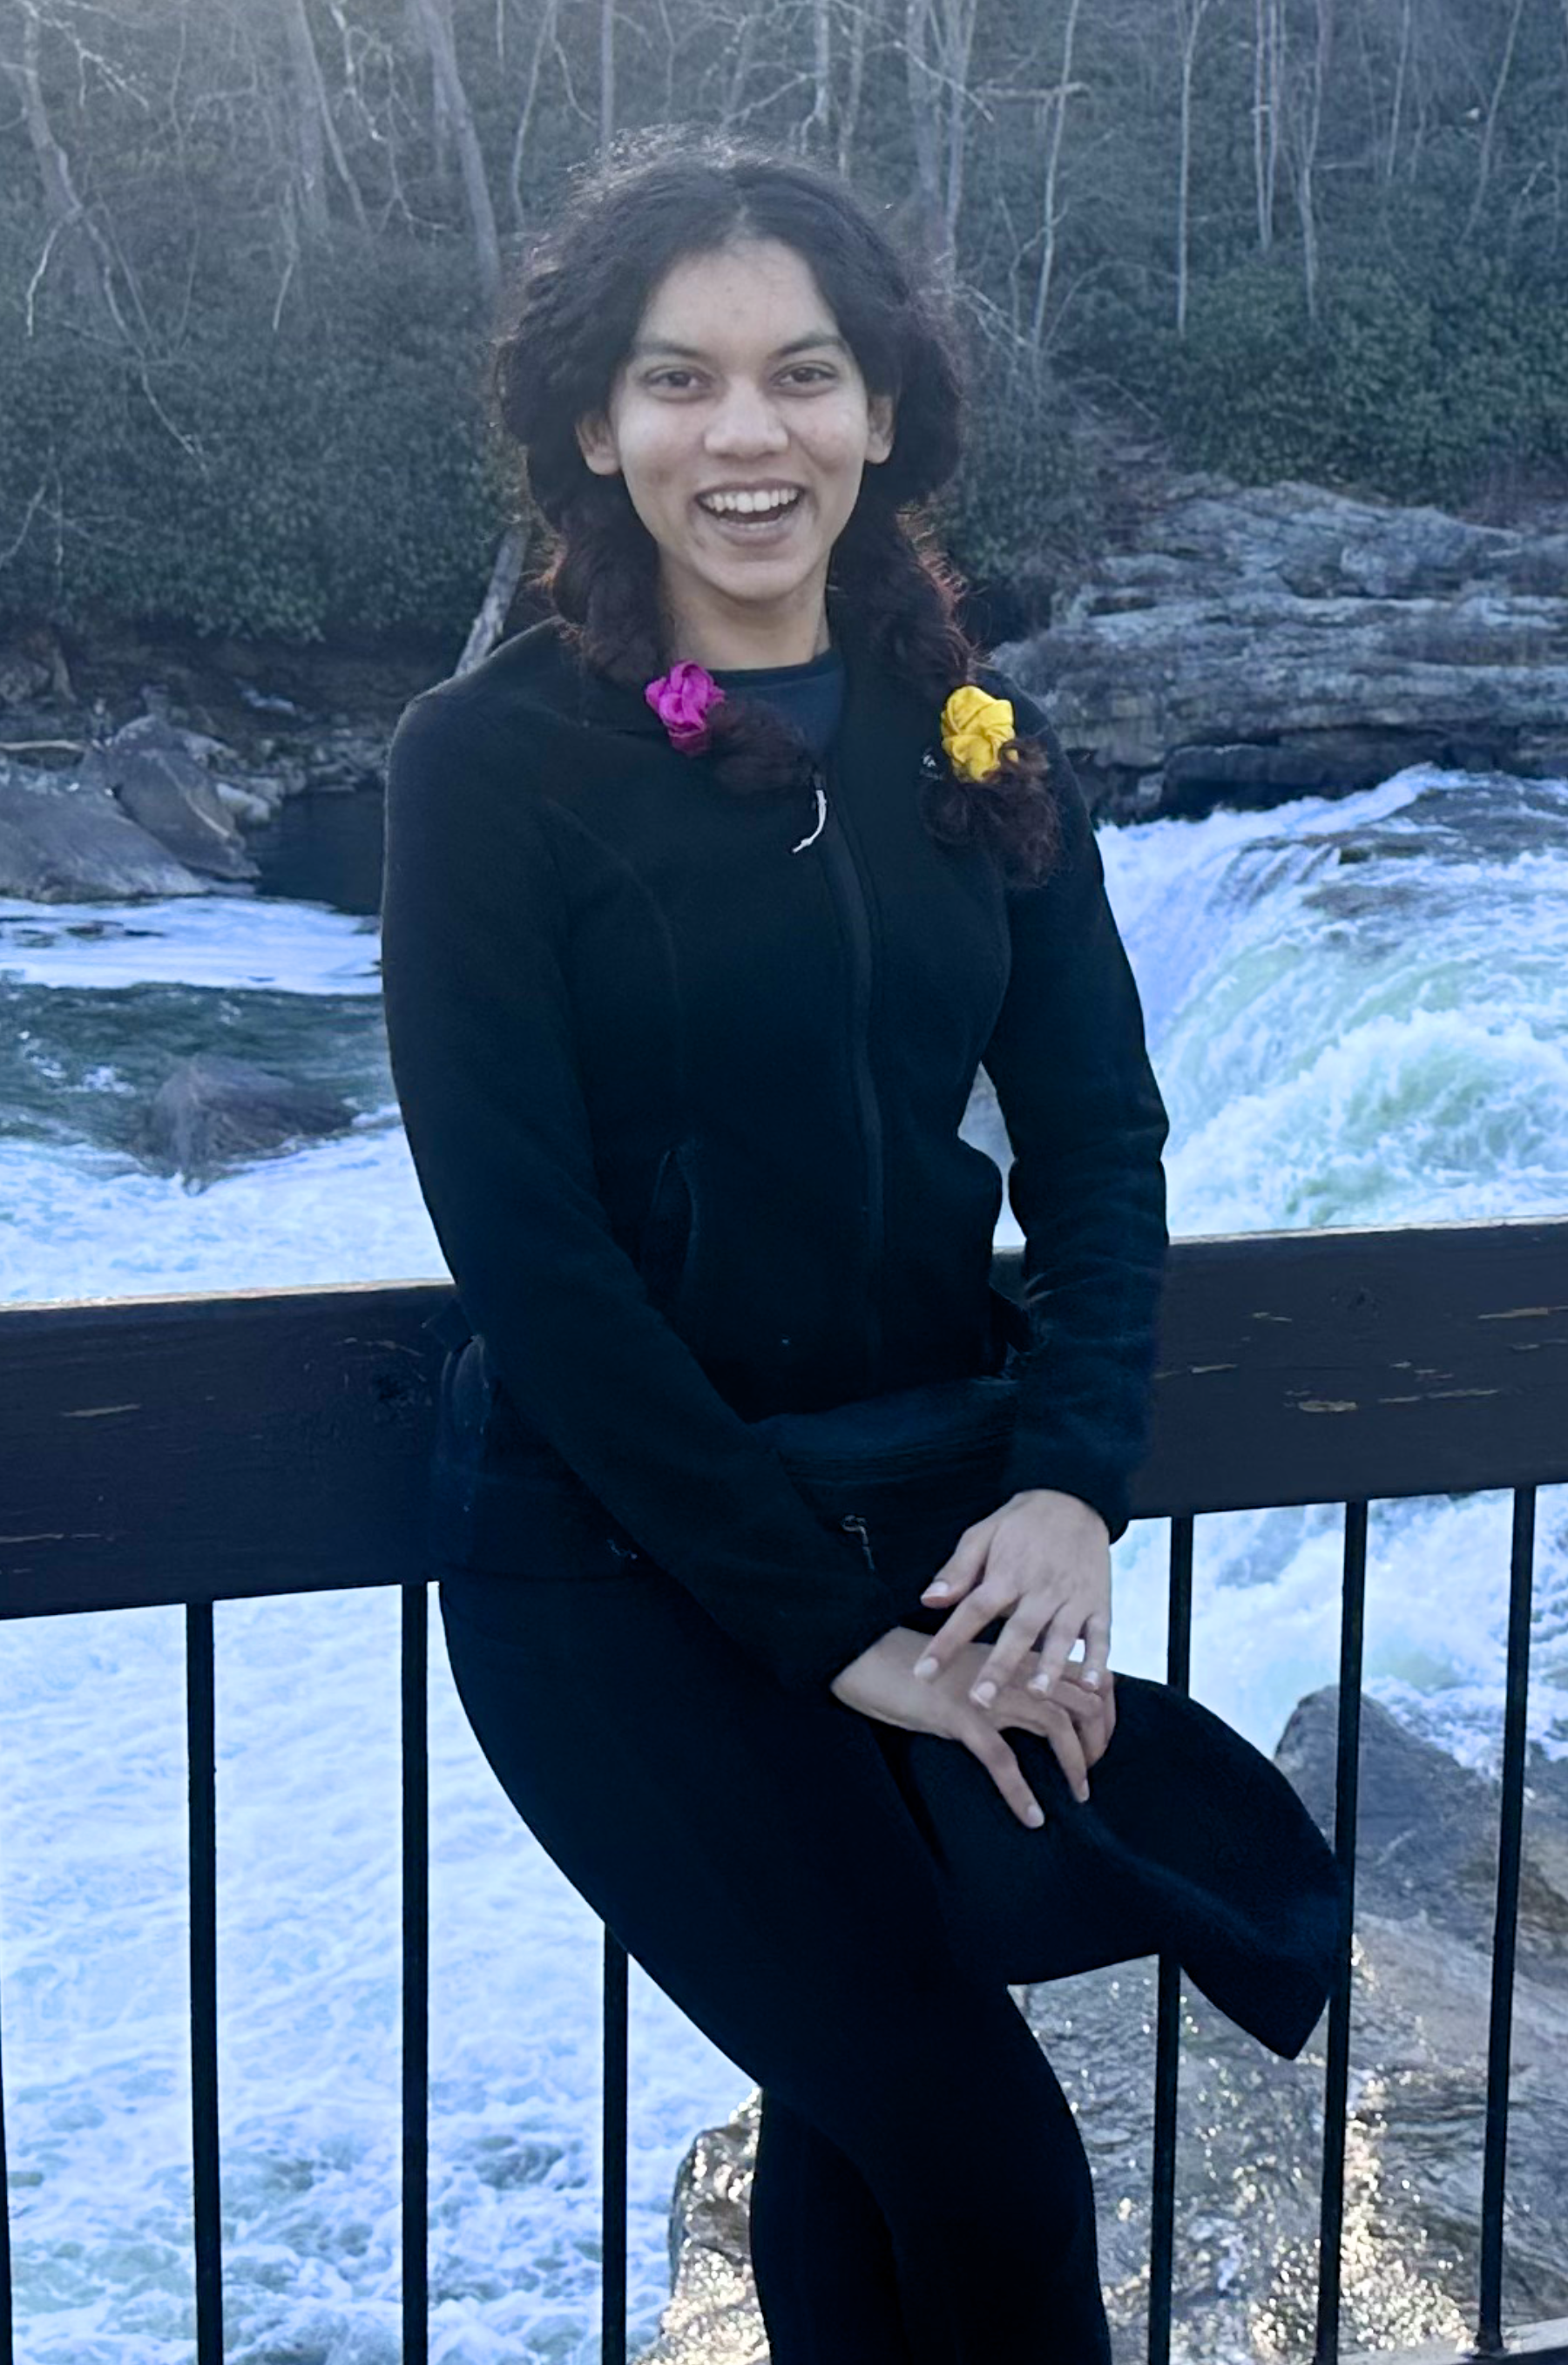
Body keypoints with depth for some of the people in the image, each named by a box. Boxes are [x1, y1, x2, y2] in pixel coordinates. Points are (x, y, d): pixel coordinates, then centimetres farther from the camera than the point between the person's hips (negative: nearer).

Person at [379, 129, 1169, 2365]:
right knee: (982, 2152, -10)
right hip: (614, 1552, -4)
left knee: (854, 2123, 11)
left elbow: (1098, 1135, 4)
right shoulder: (493, 758, -10)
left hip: (929, 1505, 4)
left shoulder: (975, 740, 4)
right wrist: (829, 1618, -16)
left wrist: (1071, 1487, -13)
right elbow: (523, 1243, -13)